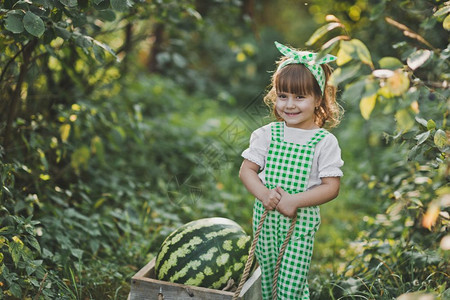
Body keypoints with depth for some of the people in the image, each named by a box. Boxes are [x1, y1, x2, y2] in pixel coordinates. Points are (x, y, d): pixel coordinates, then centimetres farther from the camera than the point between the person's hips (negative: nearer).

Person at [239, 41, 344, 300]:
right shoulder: (267, 134, 0)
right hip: (265, 217, 3)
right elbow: (247, 170, 0)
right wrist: (263, 194, -18)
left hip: (301, 221, -3)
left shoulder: (325, 142, -8)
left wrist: (293, 201, -21)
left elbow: (331, 187, -11)